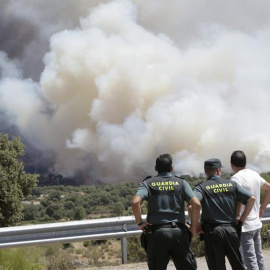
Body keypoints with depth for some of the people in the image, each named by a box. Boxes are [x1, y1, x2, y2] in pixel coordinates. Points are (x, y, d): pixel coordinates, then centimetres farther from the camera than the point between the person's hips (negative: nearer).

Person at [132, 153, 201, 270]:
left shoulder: (148, 183, 6)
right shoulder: (181, 183, 8)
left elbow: (135, 202, -13)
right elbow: (196, 204, -4)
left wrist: (140, 223, -1)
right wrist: (193, 228, 6)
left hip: (157, 233, -1)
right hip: (179, 231, 1)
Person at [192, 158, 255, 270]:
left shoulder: (201, 188, -2)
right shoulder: (232, 184, 6)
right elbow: (251, 199, 2)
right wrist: (242, 220, 8)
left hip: (212, 231, -2)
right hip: (231, 229, 2)